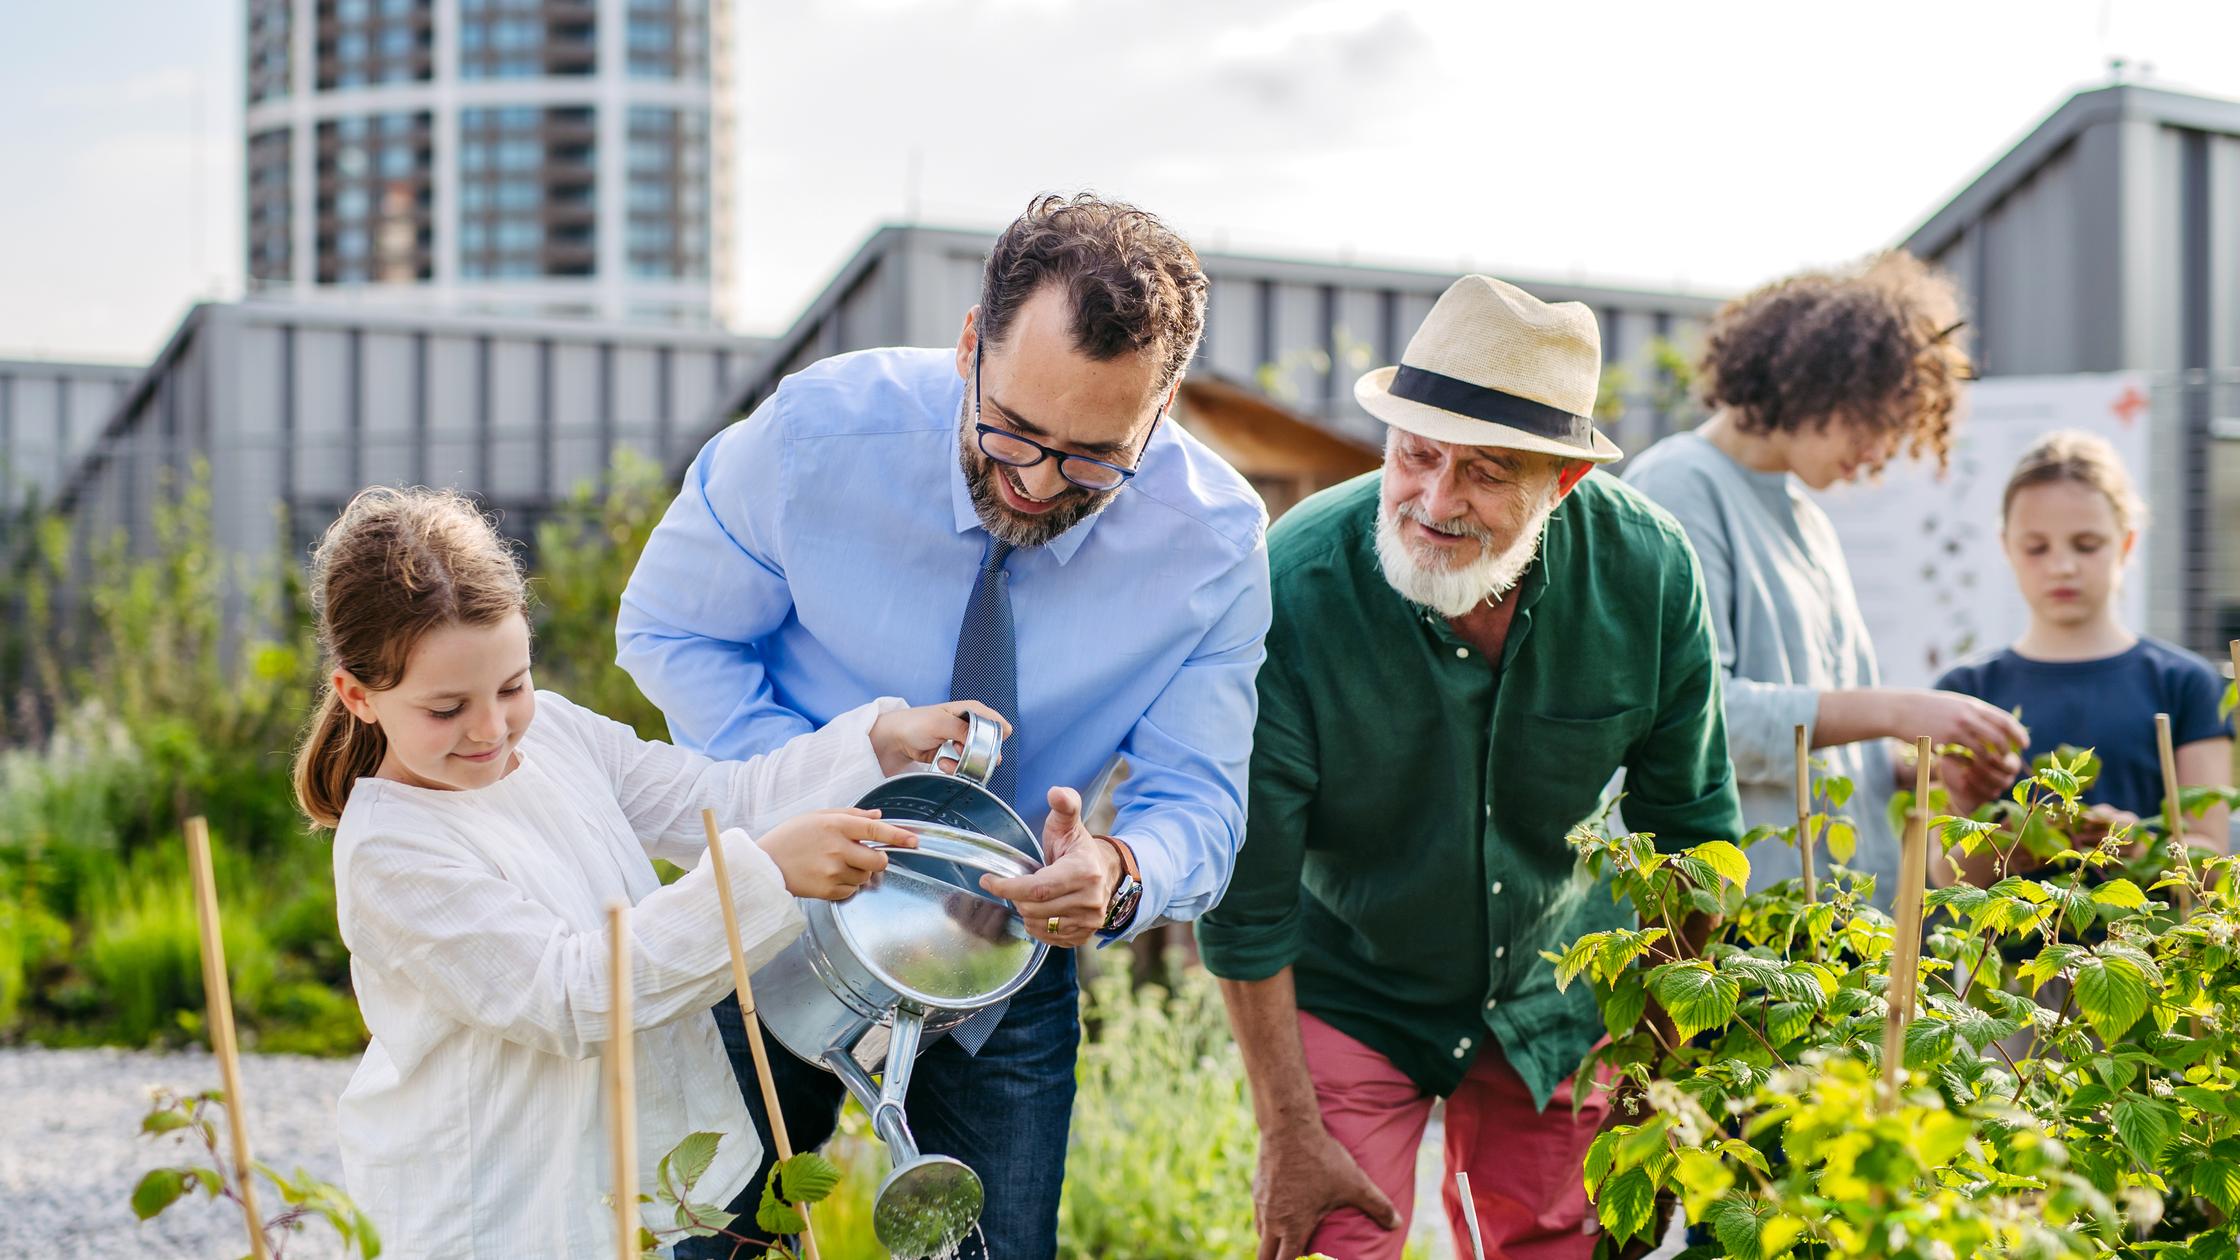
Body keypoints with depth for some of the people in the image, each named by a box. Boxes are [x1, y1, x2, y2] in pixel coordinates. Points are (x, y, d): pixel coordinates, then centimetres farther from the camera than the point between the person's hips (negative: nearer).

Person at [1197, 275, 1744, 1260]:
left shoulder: (1647, 570, -18)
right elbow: (1247, 892, -18)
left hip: (1552, 991, 3)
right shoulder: (1297, 585, -28)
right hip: (1346, 991, -3)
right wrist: (1288, 1133, -14)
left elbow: (1690, 829, -2)